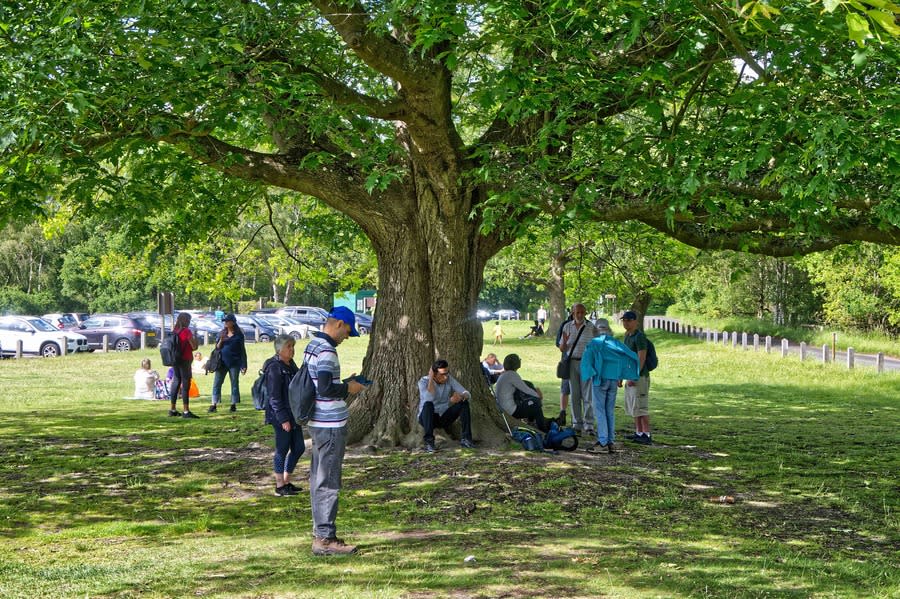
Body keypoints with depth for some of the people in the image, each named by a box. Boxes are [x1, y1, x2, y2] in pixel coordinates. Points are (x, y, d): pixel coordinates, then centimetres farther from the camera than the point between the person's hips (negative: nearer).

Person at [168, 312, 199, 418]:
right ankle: (186, 411, -8)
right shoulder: (187, 331, -13)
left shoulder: (174, 331, 8)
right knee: (185, 385, -6)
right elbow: (194, 347, -13)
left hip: (175, 361, 7)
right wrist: (195, 336, 1)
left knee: (176, 383, 13)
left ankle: (172, 410, 18)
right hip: (185, 361, -7)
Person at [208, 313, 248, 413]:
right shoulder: (222, 333, 10)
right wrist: (221, 341, -11)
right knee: (216, 383, -2)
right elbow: (217, 348, 10)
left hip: (234, 363, -3)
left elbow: (242, 350, 2)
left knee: (234, 383, 4)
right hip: (222, 362, 3)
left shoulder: (239, 335, 0)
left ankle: (234, 405, 10)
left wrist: (244, 365, -2)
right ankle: (214, 404, -1)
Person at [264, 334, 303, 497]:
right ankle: (280, 487, 11)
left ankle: (286, 482, 24)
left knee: (298, 448, 12)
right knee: (282, 450, 0)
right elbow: (274, 397, -19)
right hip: (281, 416, -9)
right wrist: (283, 419, -22)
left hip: (293, 414, 9)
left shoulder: (291, 364, 10)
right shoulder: (275, 368, -17)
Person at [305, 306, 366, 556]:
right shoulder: (326, 351, -18)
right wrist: (348, 388, -10)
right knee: (328, 483, -5)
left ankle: (320, 533, 22)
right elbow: (325, 389, -26)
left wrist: (344, 383, 13)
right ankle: (325, 538, -1)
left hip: (318, 423, 10)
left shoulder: (312, 346, 12)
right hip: (331, 425, -10)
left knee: (318, 479, 14)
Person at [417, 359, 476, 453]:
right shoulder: (423, 381, -15)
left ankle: (465, 439, -18)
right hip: (427, 417, -4)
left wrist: (461, 396, -35)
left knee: (464, 403, -17)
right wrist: (431, 378, -29)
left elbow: (467, 394, -11)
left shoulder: (450, 379, -4)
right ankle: (429, 442, -34)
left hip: (444, 417, 4)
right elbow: (429, 398, -34)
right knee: (428, 405, -36)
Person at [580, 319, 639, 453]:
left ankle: (602, 442, -8)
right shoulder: (617, 343, 8)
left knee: (599, 410, -1)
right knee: (610, 411, 10)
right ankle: (611, 442, 10)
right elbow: (632, 357, 6)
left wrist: (588, 377, -2)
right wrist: (620, 378, 9)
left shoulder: (594, 343, -4)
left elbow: (586, 360, -13)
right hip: (614, 380, 4)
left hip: (600, 379, -4)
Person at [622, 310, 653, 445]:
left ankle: (647, 435, -11)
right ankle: (639, 433, 18)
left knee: (641, 406, -11)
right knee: (633, 406, 12)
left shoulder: (639, 336, -14)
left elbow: (641, 358, -20)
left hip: (639, 377, -10)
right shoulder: (627, 336, 15)